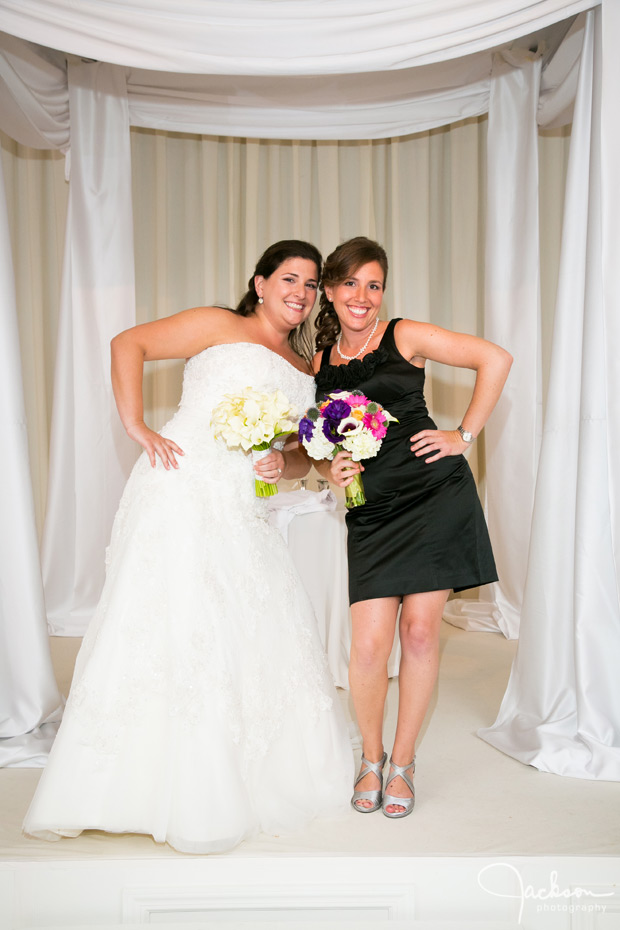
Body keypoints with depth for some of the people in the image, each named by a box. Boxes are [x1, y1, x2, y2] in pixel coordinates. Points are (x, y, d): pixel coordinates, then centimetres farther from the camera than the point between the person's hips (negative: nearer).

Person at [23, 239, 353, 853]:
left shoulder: (307, 371, 21)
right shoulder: (219, 326, 4)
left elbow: (305, 454, 22)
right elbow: (128, 344, 1)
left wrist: (285, 463, -2)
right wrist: (136, 427, -10)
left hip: (242, 514, 7)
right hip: (183, 491, -6)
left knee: (261, 629, 8)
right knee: (172, 628, -8)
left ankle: (257, 777, 27)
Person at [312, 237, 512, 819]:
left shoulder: (405, 336, 0)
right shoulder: (317, 363, 9)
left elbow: (496, 360, 0)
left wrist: (464, 436, -4)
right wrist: (331, 470, -5)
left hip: (436, 496, -2)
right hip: (371, 513, 2)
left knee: (420, 633, 1)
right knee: (369, 643, -6)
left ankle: (403, 763, 22)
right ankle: (371, 758, 22)